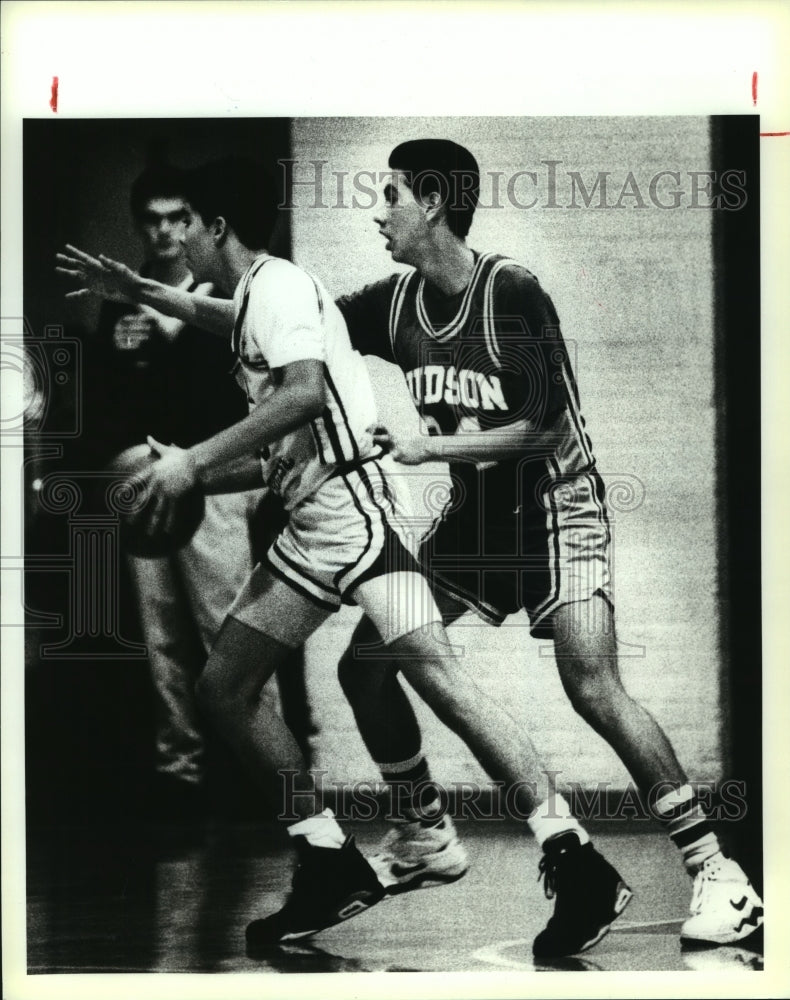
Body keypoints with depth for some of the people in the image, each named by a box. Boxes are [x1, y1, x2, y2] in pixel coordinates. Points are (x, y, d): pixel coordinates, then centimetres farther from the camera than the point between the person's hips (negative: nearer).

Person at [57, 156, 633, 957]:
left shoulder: (277, 283, -6)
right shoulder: (254, 300, 21)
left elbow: (305, 388, -23)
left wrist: (195, 459, -20)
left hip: (347, 500, -10)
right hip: (306, 523, 10)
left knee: (432, 671, -21)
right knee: (222, 683, 6)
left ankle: (580, 867, -19)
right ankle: (332, 867, 10)